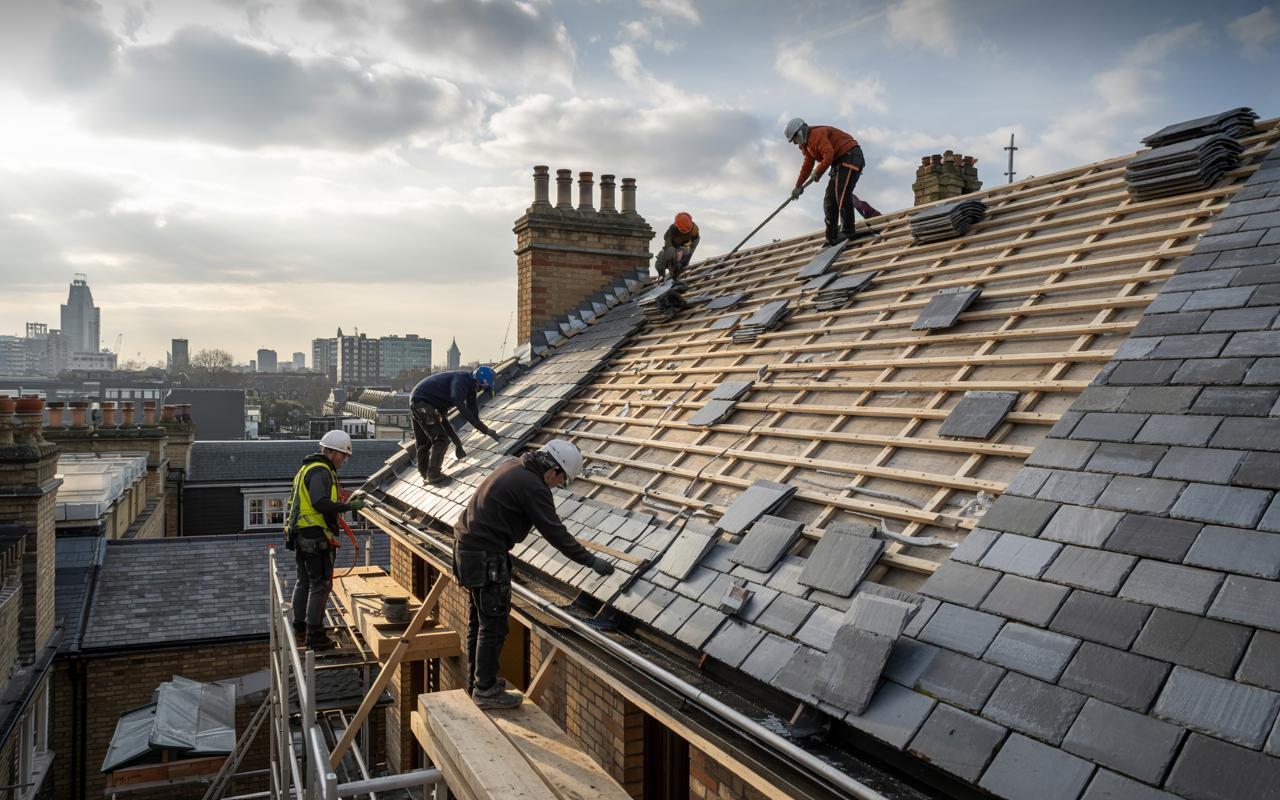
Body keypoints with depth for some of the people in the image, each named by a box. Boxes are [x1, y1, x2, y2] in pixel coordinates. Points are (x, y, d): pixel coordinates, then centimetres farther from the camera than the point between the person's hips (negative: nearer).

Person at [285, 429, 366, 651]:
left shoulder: (308, 468, 18)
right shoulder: (321, 471, -16)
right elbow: (322, 504, -27)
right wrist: (350, 506, -20)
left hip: (300, 535, 11)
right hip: (316, 537, -11)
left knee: (304, 581, 21)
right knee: (320, 585, -5)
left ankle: (299, 626, 34)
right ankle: (315, 636, -2)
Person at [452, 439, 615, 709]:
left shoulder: (515, 468, 10)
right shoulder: (533, 487, -19)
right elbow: (556, 533, -17)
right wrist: (591, 561, -9)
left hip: (467, 545, 10)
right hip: (486, 557, -10)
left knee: (478, 620, 20)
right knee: (494, 624, 1)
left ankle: (476, 681, 32)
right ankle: (486, 691, 11)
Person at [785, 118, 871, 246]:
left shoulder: (816, 135, -16)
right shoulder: (807, 144, 18)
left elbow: (829, 155, -27)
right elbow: (807, 166, 27)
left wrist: (818, 173, -16)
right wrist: (798, 186, 27)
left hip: (851, 157, -11)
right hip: (839, 162, 11)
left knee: (842, 195, -19)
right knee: (830, 200, 6)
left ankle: (848, 232, -19)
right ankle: (832, 238, 7)